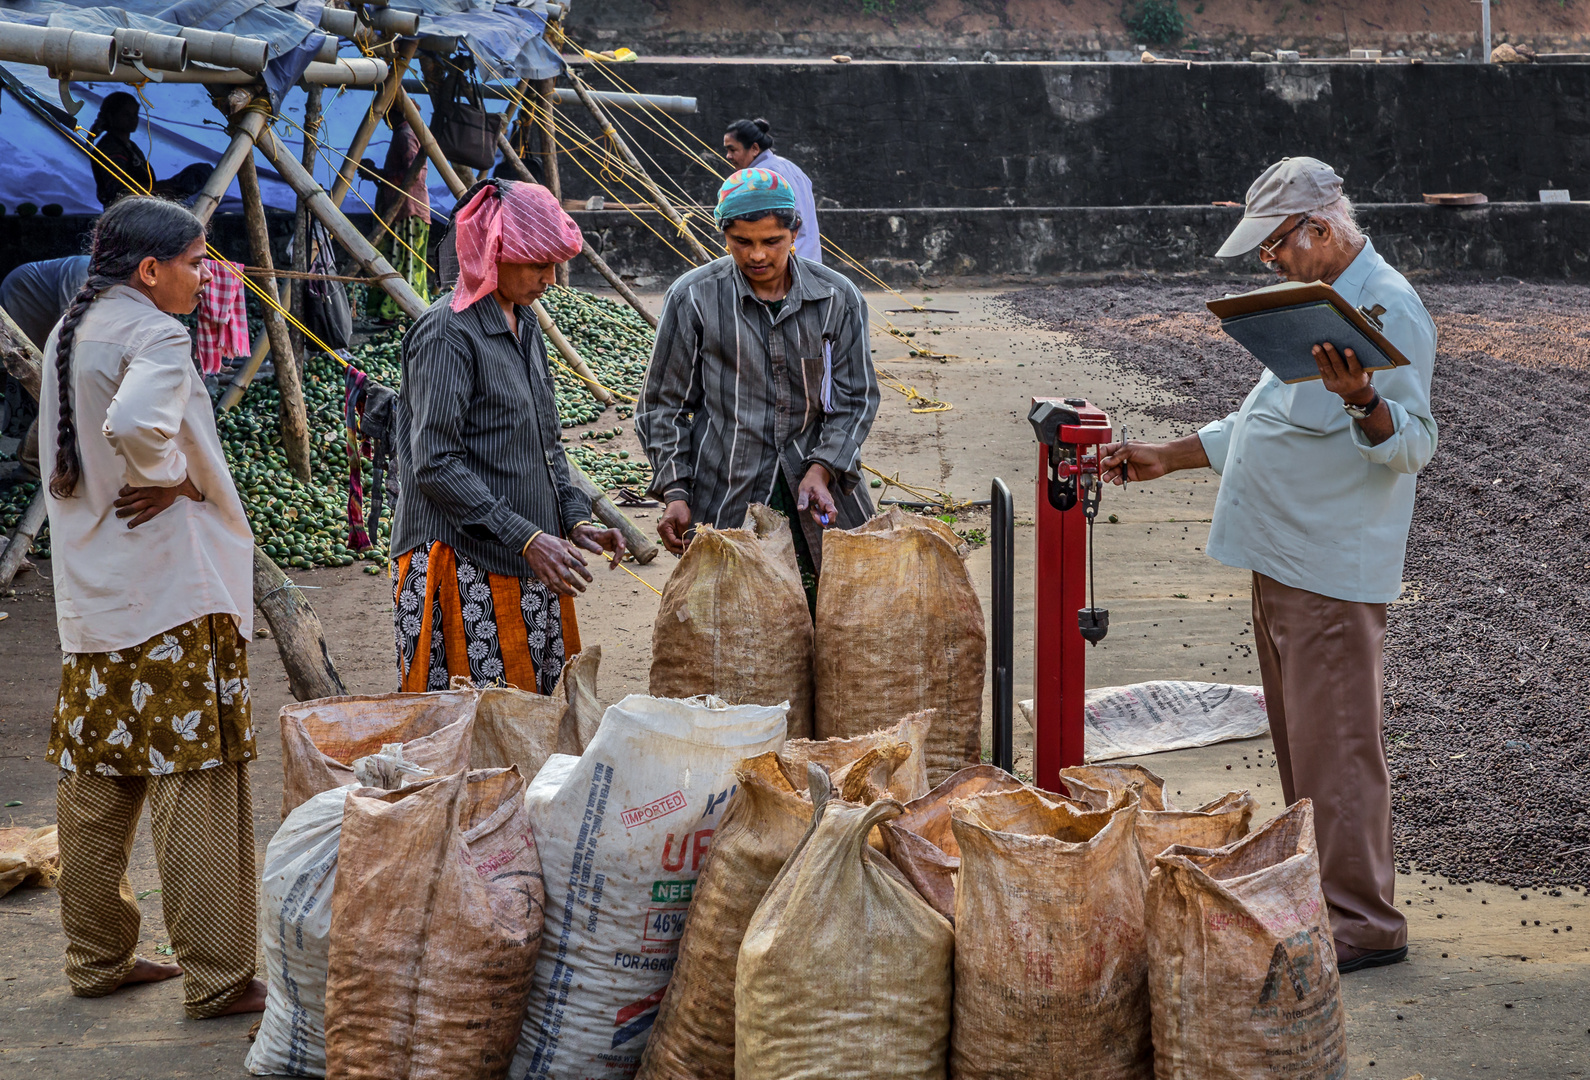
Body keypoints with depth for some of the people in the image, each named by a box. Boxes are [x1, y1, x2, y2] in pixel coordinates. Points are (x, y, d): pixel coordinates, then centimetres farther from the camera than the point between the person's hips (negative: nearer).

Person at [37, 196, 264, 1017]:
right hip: (170, 589, -9)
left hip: (89, 595, 9)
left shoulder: (69, 332, 14)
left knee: (97, 780, 15)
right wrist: (169, 480, -15)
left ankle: (97, 958, 24)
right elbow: (135, 424, -32)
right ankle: (215, 978, 0)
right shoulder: (154, 334, -14)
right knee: (194, 781, -4)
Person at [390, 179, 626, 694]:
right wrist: (527, 538, -23)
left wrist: (576, 519, 6)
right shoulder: (447, 333, -14)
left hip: (528, 561, 9)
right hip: (465, 568, -8)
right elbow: (436, 467, -20)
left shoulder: (524, 324, 14)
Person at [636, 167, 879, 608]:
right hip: (724, 500, -2)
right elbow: (662, 405, 4)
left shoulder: (837, 299, 2)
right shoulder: (693, 299, -2)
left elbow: (855, 399, 6)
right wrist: (674, 494, -5)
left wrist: (821, 470, -9)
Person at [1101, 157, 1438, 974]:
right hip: (1282, 563, 10)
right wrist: (1166, 458, 23)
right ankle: (1313, 895, 26)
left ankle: (1362, 921, 0)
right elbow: (1263, 424, 27)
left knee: (1337, 749, -7)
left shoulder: (1386, 308, -13)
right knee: (1299, 745, 16)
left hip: (1334, 574, -10)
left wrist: (1361, 398, -40)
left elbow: (1411, 444, -21)